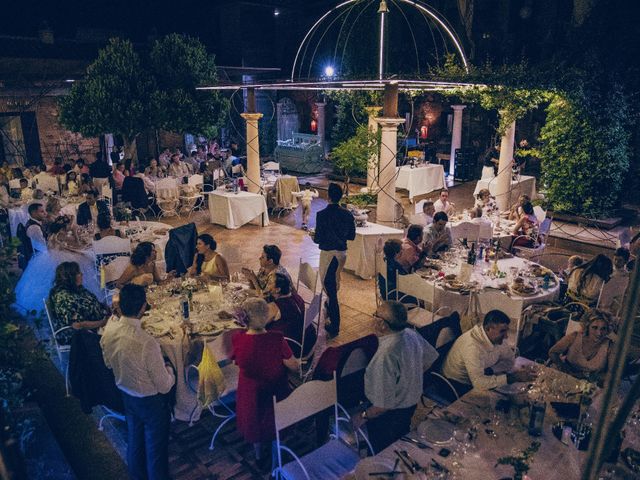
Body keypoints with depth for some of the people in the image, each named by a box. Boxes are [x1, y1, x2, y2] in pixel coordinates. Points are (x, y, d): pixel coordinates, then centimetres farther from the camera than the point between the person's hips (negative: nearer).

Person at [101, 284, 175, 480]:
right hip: (151, 401, -6)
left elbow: (108, 363, 4)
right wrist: (168, 368, -6)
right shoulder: (147, 343, -38)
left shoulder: (109, 330, -18)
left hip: (126, 395, 7)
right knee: (155, 446, 18)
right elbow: (164, 386, -25)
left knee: (134, 437, 30)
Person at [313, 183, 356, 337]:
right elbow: (352, 236, 6)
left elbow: (318, 239, -16)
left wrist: (313, 236, 6)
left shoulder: (322, 215, -16)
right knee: (335, 282, 27)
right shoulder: (347, 214, -1)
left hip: (328, 253, -6)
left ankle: (334, 325, 3)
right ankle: (330, 306, 51)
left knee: (329, 285, 1)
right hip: (342, 252, 6)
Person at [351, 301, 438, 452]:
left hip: (391, 414, -7)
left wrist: (363, 417, -18)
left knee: (382, 453, 21)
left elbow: (384, 404, -34)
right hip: (411, 402, 7)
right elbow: (431, 358, 3)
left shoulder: (385, 355, -40)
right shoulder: (411, 334, -17)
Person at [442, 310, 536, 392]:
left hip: (476, 380, 7)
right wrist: (513, 377, -35)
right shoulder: (472, 346, -34)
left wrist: (489, 371, -17)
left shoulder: (496, 338, -10)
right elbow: (479, 383, -40)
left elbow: (510, 359, 1)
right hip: (458, 386, -7)